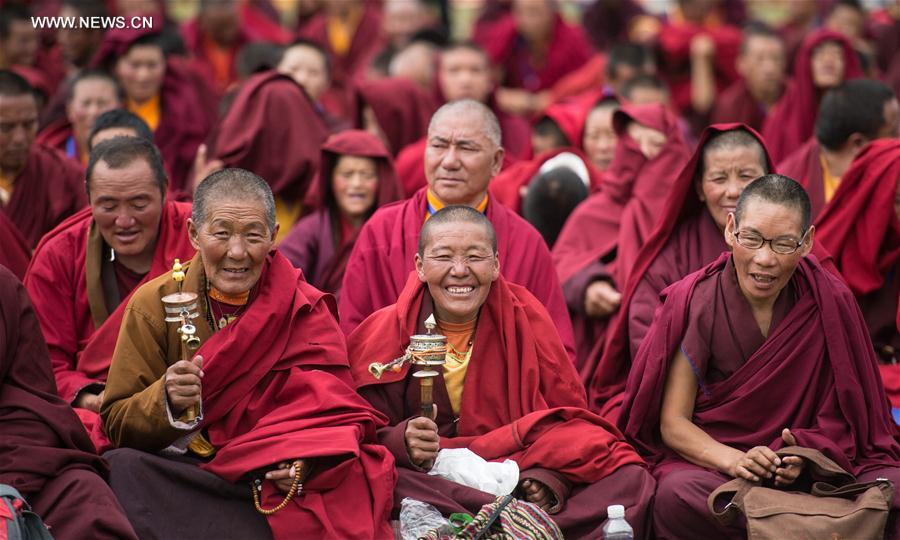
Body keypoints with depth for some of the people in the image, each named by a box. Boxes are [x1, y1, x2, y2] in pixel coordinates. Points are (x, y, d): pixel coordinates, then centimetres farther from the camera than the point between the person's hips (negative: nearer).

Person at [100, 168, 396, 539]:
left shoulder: (305, 310, 3)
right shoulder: (154, 304, 2)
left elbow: (332, 412, -1)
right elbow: (116, 424, 1)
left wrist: (309, 458, -23)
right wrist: (167, 400, -21)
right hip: (180, 476, 1)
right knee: (122, 467, -31)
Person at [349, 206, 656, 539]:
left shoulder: (525, 318, 2)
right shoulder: (383, 335, -1)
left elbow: (568, 415, 2)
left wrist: (549, 478, -19)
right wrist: (401, 443, -27)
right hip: (432, 484, -1)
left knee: (630, 480, -21)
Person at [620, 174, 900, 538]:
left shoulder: (830, 301, -3)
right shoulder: (696, 303, -7)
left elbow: (840, 417, 2)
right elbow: (673, 423, -6)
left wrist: (805, 454, -20)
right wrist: (733, 460, -25)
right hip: (707, 461, -1)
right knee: (677, 494, -36)